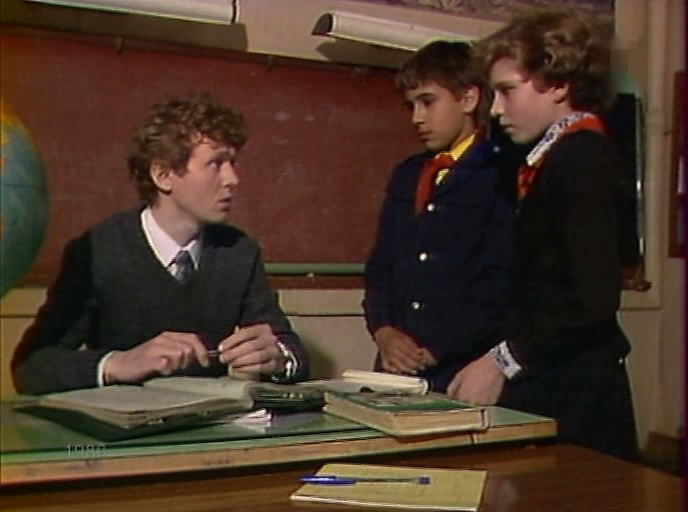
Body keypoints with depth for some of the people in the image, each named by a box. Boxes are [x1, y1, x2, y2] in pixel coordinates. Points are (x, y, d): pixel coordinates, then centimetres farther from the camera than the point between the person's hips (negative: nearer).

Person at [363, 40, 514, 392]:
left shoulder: (500, 177, -6)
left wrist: (436, 350, -14)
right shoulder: (406, 176, 16)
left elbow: (503, 284, -13)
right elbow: (381, 265, 14)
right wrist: (384, 331, -3)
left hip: (462, 372, -5)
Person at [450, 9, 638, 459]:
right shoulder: (557, 158, 15)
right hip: (546, 386, 8)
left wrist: (505, 360, -16)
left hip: (573, 396, -8)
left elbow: (594, 296, -21)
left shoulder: (582, 158, -12)